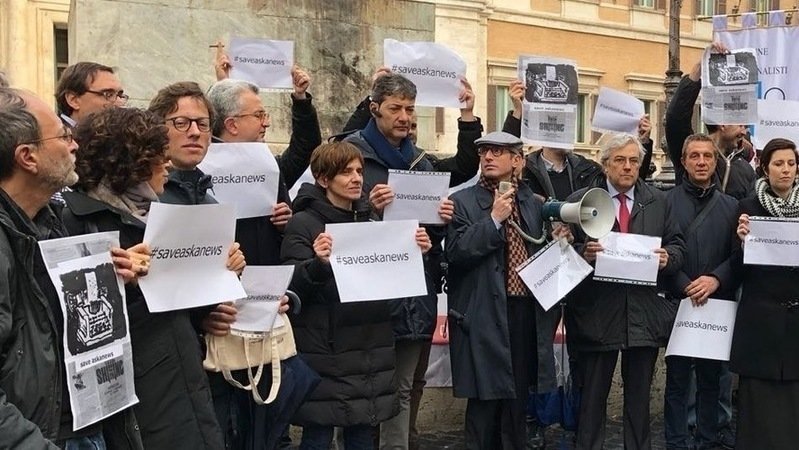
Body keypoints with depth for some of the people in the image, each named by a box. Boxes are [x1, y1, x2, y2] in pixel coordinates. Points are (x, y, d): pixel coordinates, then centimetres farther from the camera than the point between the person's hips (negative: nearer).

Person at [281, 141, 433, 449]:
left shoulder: (369, 221, 13)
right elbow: (292, 288, -14)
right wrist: (318, 263, -32)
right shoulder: (303, 224, -7)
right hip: (325, 354, -5)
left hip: (370, 350, 6)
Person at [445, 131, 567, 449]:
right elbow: (455, 253, -15)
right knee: (485, 402, 1)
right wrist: (494, 220, -17)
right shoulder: (463, 201, -3)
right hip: (484, 316, -5)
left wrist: (557, 242, -3)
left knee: (517, 400, 14)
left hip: (527, 312, 5)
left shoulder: (534, 204, 12)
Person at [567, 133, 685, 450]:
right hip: (596, 313, -2)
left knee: (639, 396, 13)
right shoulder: (580, 200, 1)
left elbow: (677, 245, 11)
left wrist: (668, 258, -10)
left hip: (645, 314, 3)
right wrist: (583, 253, -21)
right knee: (592, 396, 6)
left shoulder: (659, 202, 10)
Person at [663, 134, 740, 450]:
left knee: (711, 378, 9)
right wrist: (685, 287, -13)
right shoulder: (666, 202, 1)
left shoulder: (731, 206, 9)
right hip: (677, 303, -2)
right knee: (677, 379, 4)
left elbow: (739, 255, 3)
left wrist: (716, 279, -14)